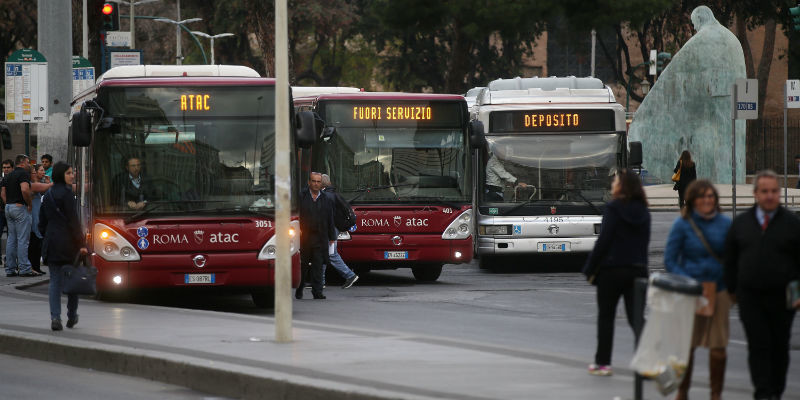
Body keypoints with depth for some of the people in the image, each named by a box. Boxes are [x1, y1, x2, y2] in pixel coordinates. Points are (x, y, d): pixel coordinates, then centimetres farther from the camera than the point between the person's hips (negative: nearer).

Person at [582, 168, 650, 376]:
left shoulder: (614, 208, -12)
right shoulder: (643, 211, 7)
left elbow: (604, 240, -13)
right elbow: (644, 241, 12)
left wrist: (590, 268, -7)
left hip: (612, 270, -5)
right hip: (638, 269, 5)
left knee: (605, 317, 8)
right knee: (635, 317, 6)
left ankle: (602, 362, 12)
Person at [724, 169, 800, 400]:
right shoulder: (741, 223, 7)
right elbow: (730, 260, 14)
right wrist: (732, 290, 9)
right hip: (750, 297, 1)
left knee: (780, 347, 8)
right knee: (758, 345, -9)